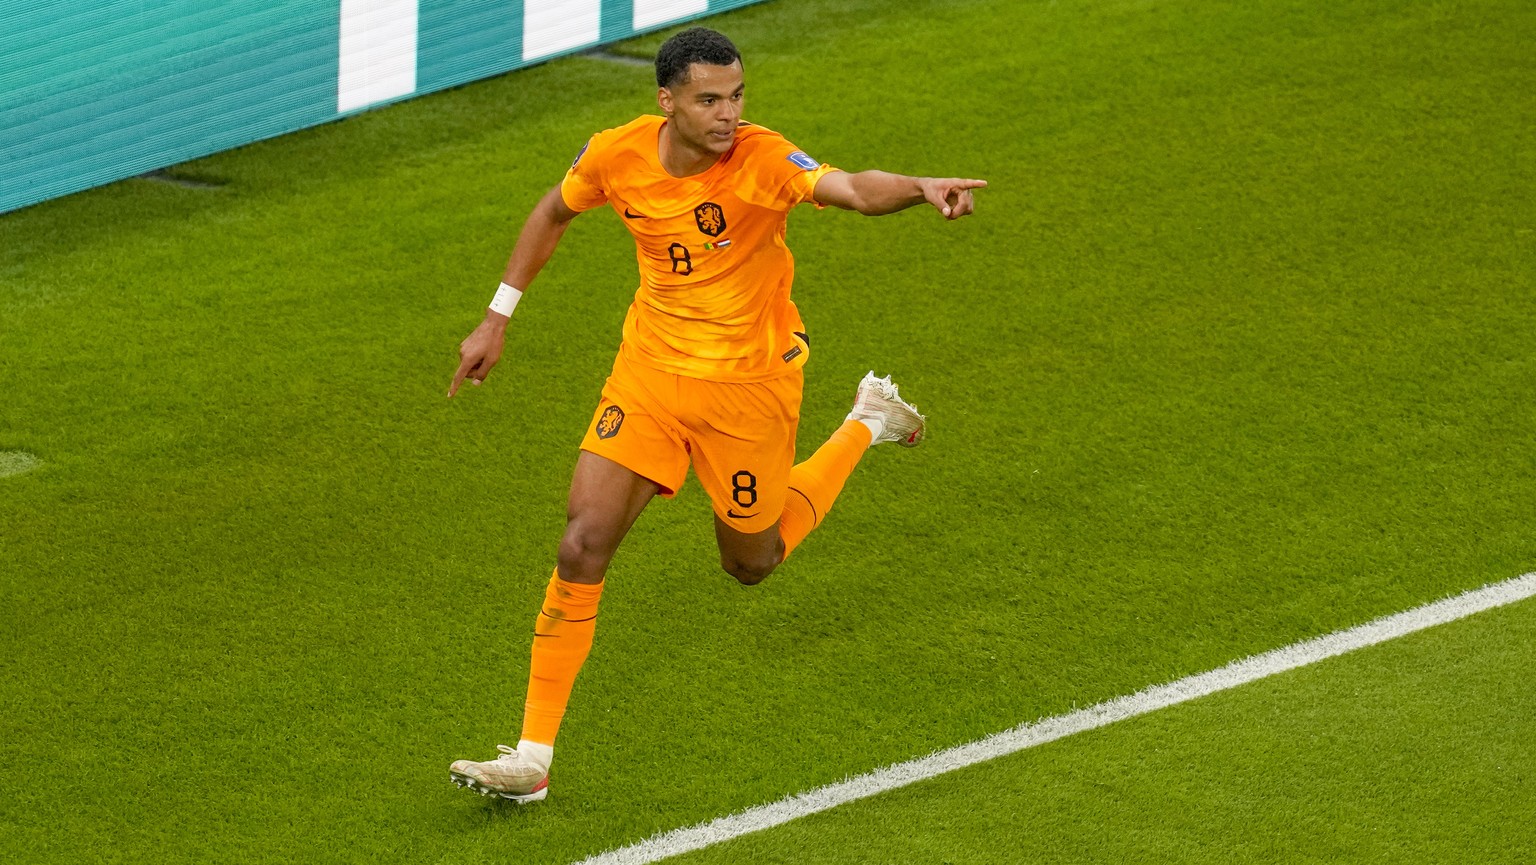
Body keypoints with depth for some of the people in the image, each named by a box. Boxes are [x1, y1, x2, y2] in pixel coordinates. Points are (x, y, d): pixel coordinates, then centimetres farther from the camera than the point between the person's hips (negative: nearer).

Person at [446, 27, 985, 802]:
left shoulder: (761, 160, -25)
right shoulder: (617, 155, -12)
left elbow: (856, 190, -44)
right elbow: (553, 213, 10)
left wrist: (921, 188, -66)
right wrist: (497, 319, 13)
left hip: (748, 381, -3)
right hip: (651, 367, 3)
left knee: (750, 563, 15)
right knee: (583, 543, -9)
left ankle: (866, 425, 40)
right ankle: (532, 759, -3)